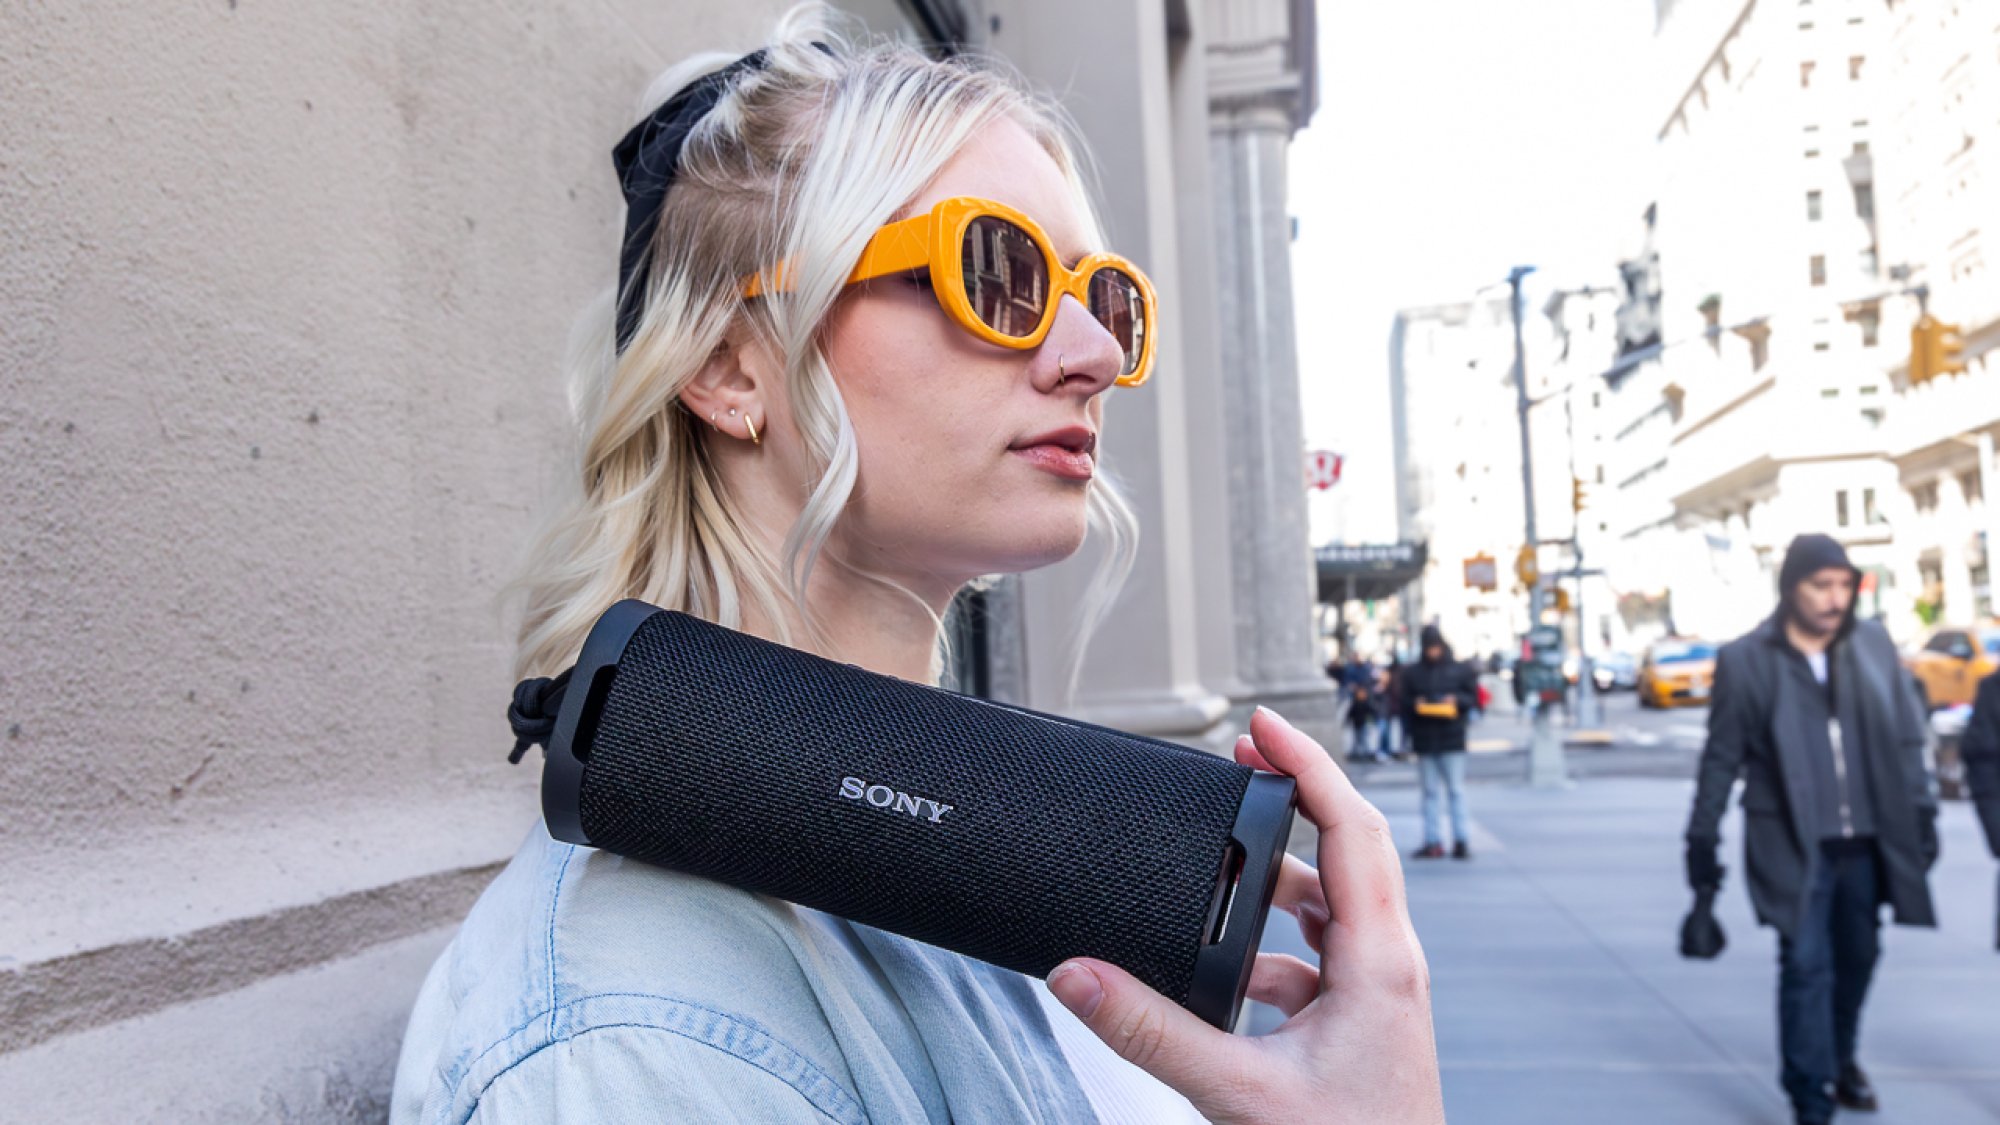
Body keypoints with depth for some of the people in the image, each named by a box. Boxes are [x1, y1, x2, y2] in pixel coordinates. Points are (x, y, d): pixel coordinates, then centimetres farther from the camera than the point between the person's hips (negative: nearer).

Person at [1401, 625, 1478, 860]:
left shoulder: (1461, 670, 5)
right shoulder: (1412, 673, 10)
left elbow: (1473, 697, 4)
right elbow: (1405, 701, 10)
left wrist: (1457, 699, -14)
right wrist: (1415, 704, -11)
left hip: (1452, 738, -2)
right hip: (1424, 740, 2)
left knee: (1456, 789, -2)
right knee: (1430, 791, 5)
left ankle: (1462, 840, 3)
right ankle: (1433, 842, 7)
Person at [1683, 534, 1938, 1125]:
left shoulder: (1874, 644, 4)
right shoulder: (1745, 660, -5)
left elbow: (1906, 738, 10)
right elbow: (1721, 757, -1)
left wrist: (1922, 811, 6)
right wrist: (1702, 838, 0)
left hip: (1864, 840, 4)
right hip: (1792, 845, -4)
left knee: (1858, 955, 16)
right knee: (1806, 965, -6)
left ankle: (1839, 1057, 40)